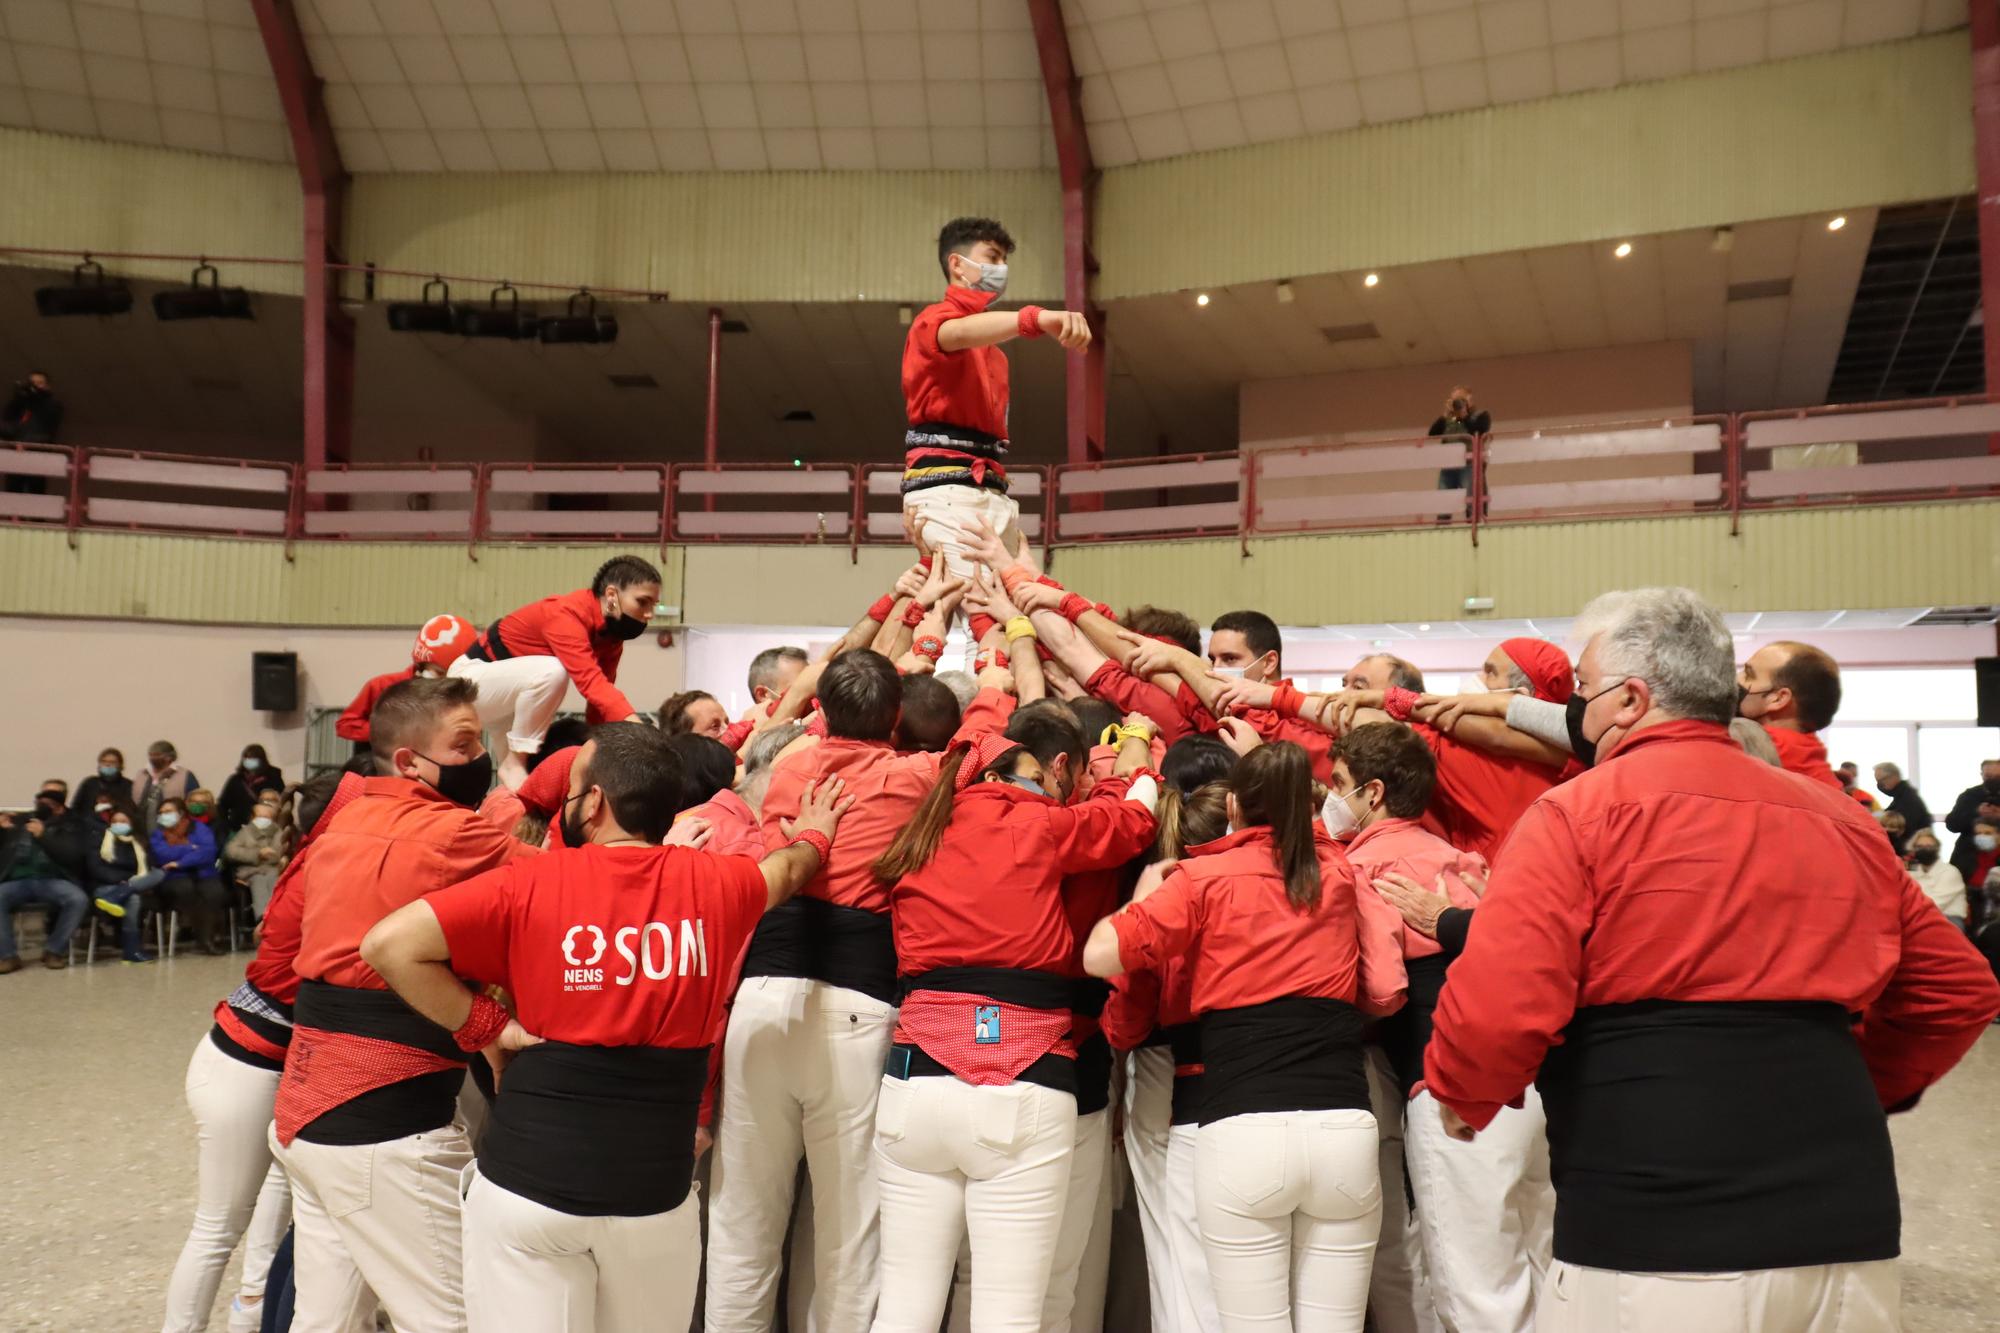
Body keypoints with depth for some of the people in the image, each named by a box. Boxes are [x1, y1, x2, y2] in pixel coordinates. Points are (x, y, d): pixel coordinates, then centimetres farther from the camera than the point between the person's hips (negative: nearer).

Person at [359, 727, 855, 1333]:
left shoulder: (532, 883, -6)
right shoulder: (711, 882, 1)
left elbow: (388, 944, -12)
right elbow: (786, 870, 23)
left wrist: (487, 1023, -5)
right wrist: (813, 835, 45)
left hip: (527, 1181, -2)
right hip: (654, 1190, 2)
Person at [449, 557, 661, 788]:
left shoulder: (611, 630, -6)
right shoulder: (567, 614, -33)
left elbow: (601, 690, -5)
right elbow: (590, 681, -45)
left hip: (508, 695, 9)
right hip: (472, 679, -9)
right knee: (551, 670, -35)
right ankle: (513, 766, -20)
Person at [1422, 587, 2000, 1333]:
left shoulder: (1579, 813, -5)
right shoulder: (1839, 818, 13)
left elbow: (1496, 1010, -15)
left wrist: (1461, 1096, 4)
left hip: (1653, 1238, -5)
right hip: (1845, 1227, 6)